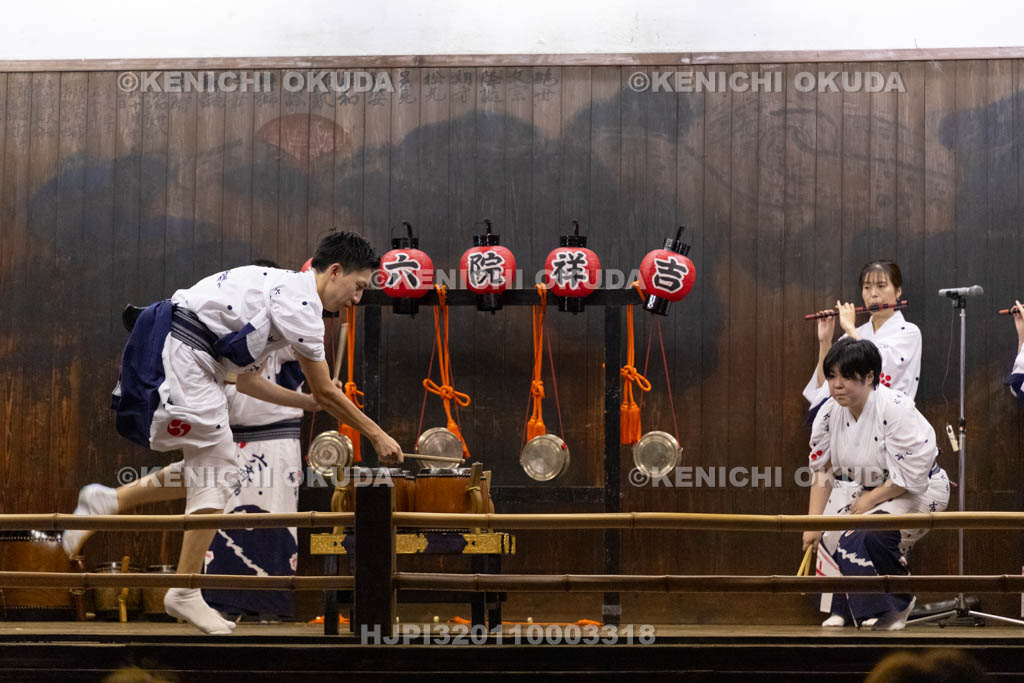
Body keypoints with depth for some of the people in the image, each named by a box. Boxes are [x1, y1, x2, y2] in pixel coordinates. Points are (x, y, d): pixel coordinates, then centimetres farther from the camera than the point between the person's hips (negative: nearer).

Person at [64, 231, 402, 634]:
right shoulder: (301, 301, -8)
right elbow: (326, 391, -4)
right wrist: (376, 435, 6)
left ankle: (109, 501, 9)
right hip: (178, 354, -10)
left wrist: (309, 403, 28)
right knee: (215, 468, -5)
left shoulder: (279, 291, 22)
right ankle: (185, 593, -2)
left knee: (208, 469, 10)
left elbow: (247, 381, 28)